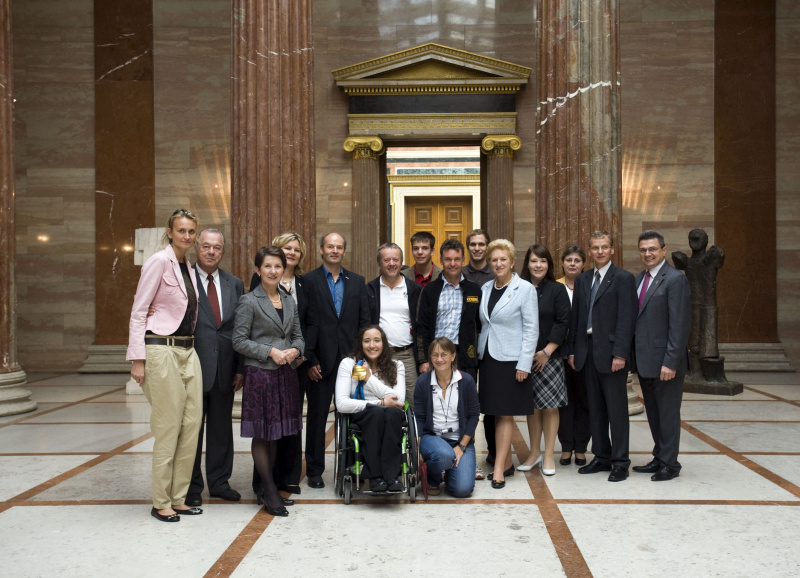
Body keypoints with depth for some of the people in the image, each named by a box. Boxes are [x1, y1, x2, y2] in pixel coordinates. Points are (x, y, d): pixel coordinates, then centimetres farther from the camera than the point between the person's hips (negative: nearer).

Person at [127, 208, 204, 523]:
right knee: (168, 428, -3)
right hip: (162, 350, -8)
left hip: (188, 351, 8)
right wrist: (137, 359, -15)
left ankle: (178, 498, 17)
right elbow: (138, 312, -11)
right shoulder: (159, 262, -8)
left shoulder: (189, 267, 15)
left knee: (192, 425, 6)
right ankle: (161, 502, 10)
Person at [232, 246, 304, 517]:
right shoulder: (249, 301, -6)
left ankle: (267, 491, 21)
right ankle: (270, 491, 9)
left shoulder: (289, 301, 11)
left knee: (276, 434, 11)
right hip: (260, 374, -6)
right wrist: (270, 352, -15)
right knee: (261, 434, -1)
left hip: (285, 373, 6)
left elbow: (298, 336, 16)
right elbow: (239, 340, -8)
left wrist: (294, 350, -5)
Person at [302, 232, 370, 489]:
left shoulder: (357, 281, 10)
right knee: (317, 416, 7)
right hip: (321, 361, -2)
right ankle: (314, 470, 19)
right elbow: (303, 323, -4)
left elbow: (364, 321, 9)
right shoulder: (308, 280, 0)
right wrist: (309, 360, -9)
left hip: (350, 359, 3)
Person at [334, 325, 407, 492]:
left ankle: (392, 475, -35)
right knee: (376, 412, -35)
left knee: (393, 412, -34)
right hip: (359, 418, -1)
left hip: (391, 420, 2)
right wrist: (380, 403, -15)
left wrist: (370, 379, -9)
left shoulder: (396, 366, 9)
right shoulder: (348, 364, 3)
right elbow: (341, 404, -10)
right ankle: (375, 476, -33)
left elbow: (399, 401, -6)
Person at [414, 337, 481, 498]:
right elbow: (419, 418, -1)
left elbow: (474, 415, -1)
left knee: (463, 489, -17)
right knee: (444, 454, -36)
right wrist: (418, 448, -11)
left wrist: (461, 446, -8)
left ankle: (449, 471, 20)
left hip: (461, 439, 1)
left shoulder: (466, 381, -4)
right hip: (431, 436, -1)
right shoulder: (423, 382, -3)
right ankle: (431, 479, -1)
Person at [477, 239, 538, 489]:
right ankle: (507, 463, 21)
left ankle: (499, 468, 1)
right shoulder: (485, 288, 10)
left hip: (510, 359, -6)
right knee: (496, 413, 10)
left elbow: (531, 329, -9)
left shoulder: (525, 289, -6)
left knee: (505, 414, -2)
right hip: (488, 357, 6)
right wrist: (478, 352, 8)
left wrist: (524, 364, -13)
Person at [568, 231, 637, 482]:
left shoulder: (623, 279, -5)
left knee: (617, 409, 1)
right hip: (587, 352, 6)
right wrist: (572, 351, 9)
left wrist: (620, 354, -17)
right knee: (595, 409, 12)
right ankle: (602, 457, 23)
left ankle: (620, 461, 11)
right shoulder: (581, 280, 14)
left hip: (611, 353, -6)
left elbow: (626, 318, -11)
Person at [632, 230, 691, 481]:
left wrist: (671, 362, -21)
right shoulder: (639, 278, 12)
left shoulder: (675, 279, -12)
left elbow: (680, 325, -17)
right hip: (644, 361, 8)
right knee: (653, 413, 17)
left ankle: (670, 464, 16)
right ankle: (659, 458, 30)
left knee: (668, 414, 4)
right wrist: (634, 357, 9)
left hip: (664, 363, -8)